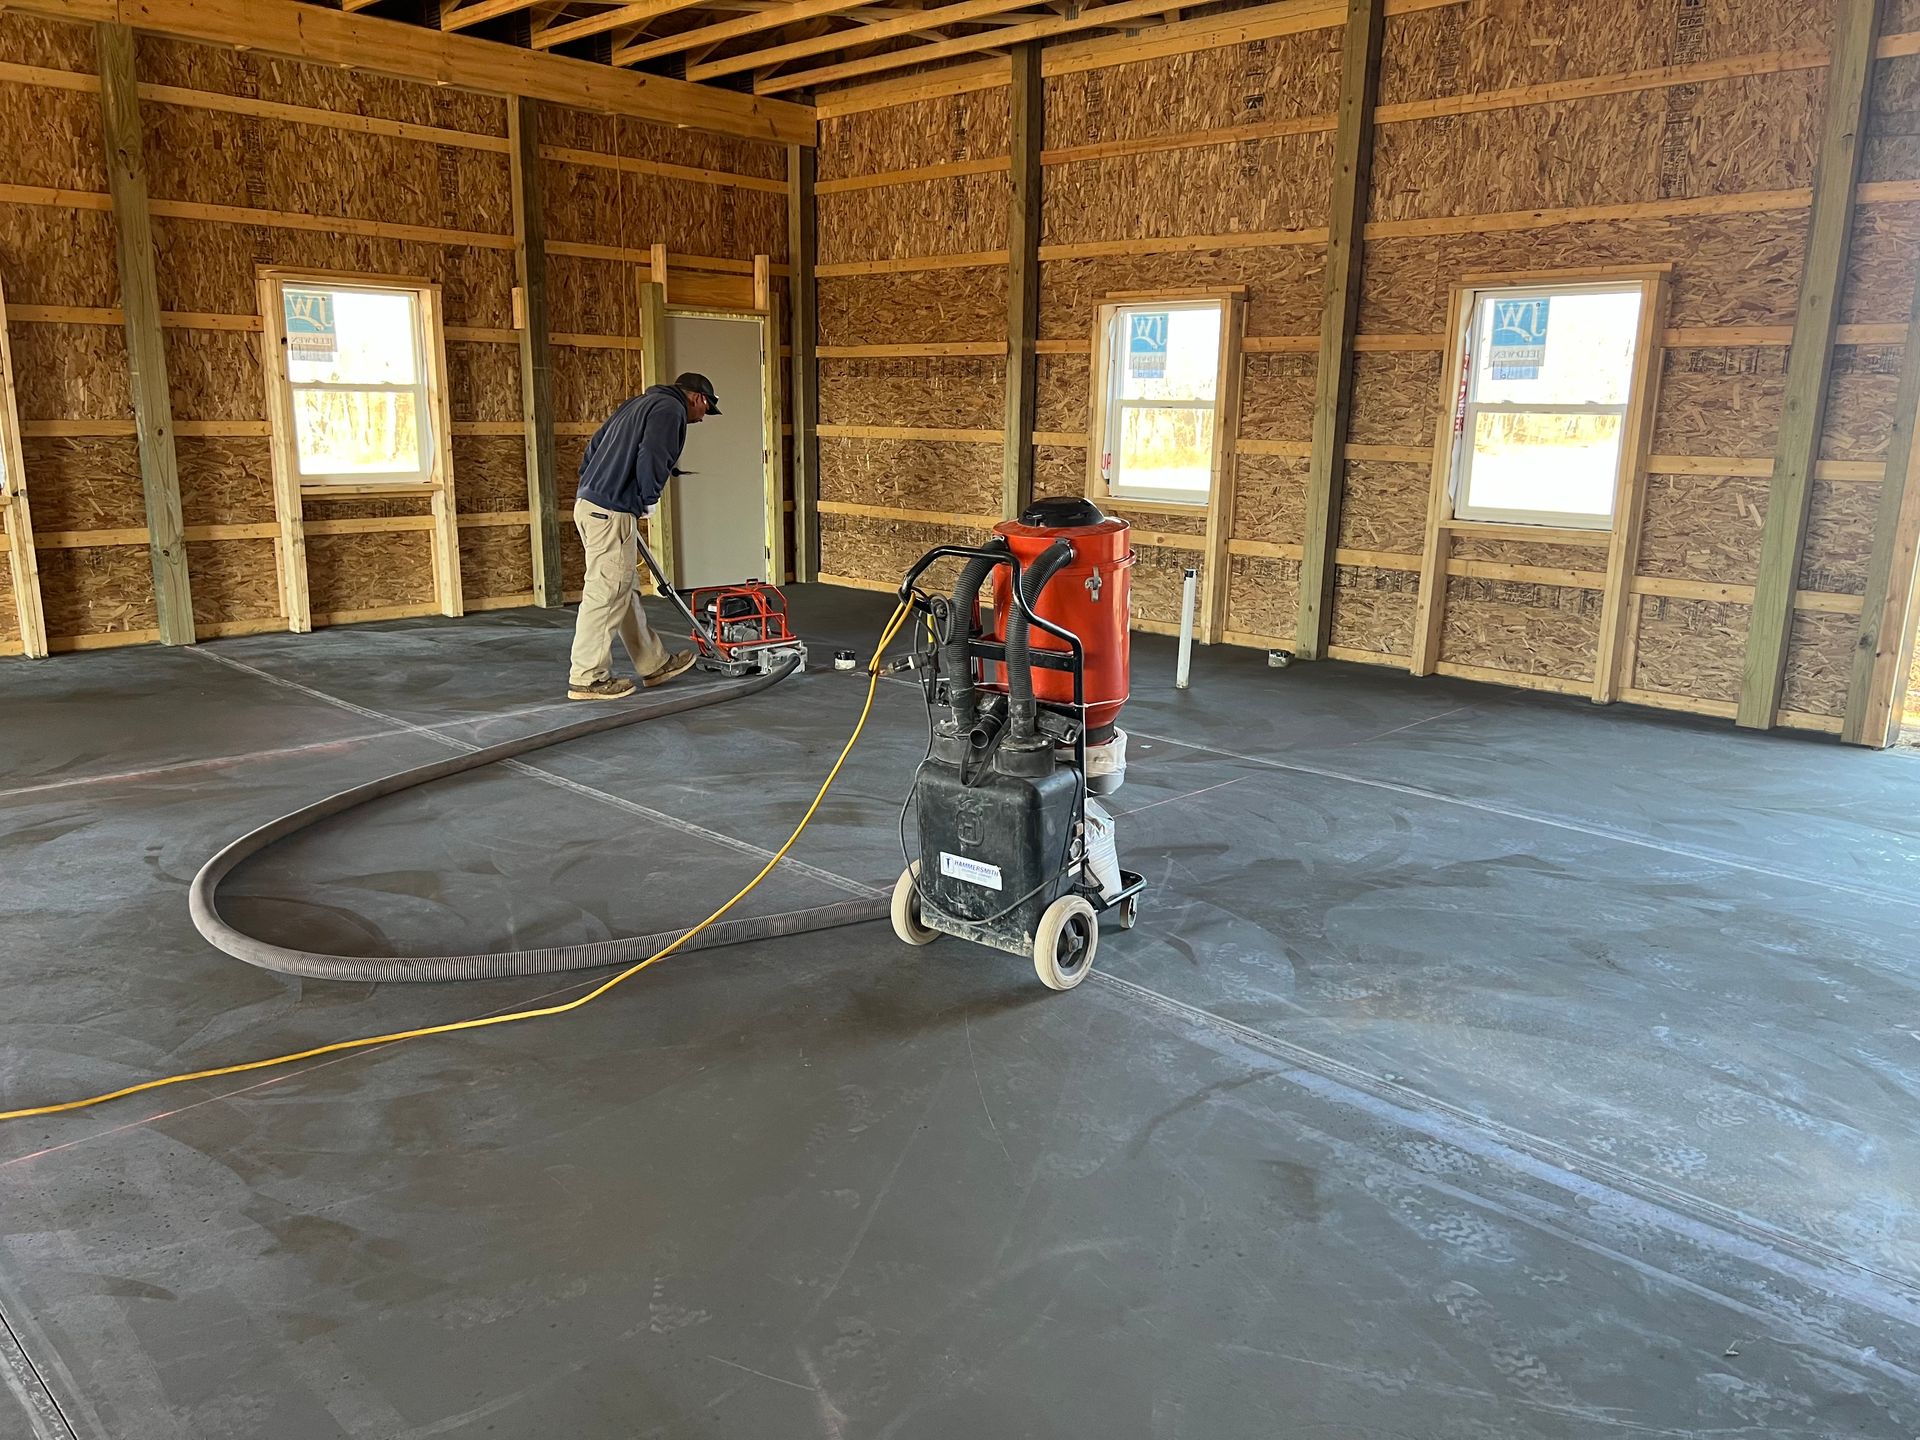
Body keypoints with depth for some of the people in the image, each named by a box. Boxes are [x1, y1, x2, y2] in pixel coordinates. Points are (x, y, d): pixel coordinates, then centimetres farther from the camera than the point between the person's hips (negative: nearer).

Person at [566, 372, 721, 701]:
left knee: (626, 590, 15)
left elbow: (593, 448, 23)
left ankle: (654, 664, 24)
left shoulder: (639, 404, 23)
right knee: (606, 594, -5)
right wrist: (648, 499, -6)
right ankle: (588, 678, 0)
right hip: (612, 513, -10)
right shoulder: (670, 409, -6)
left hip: (588, 504, 10)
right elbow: (651, 458, -20)